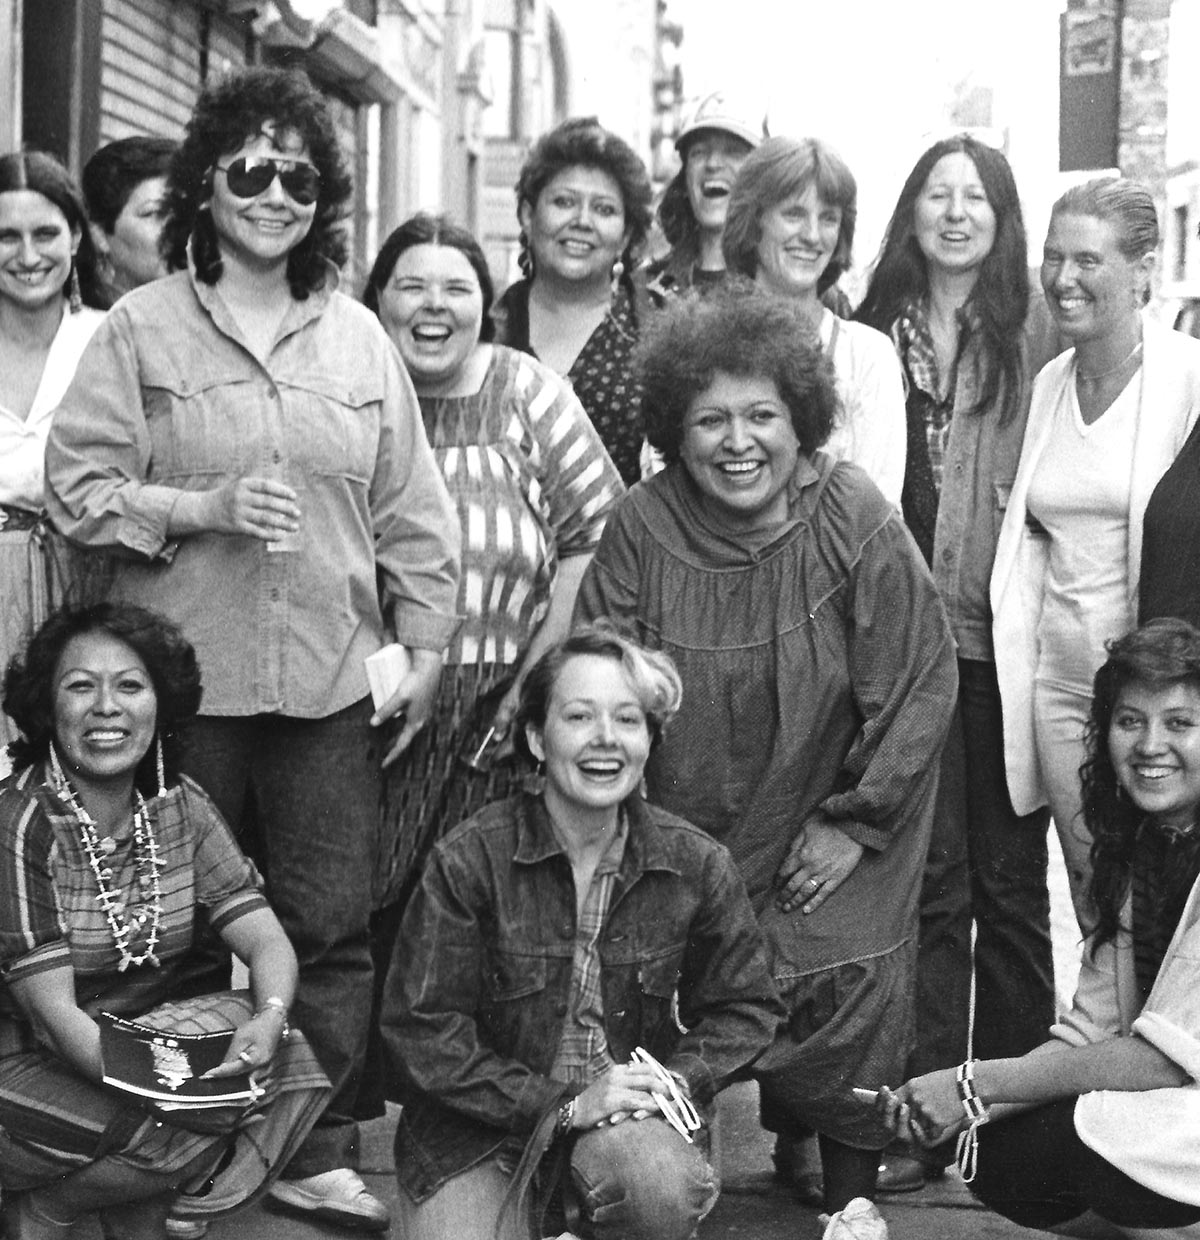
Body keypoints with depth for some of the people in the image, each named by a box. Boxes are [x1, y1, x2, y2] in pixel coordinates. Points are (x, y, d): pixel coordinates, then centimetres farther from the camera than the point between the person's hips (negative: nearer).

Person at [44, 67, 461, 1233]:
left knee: (332, 927, 4)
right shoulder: (140, 328, 1)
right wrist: (205, 506, -15)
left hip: (333, 680, 2)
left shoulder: (357, 335, 9)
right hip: (186, 677, -2)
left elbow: (410, 508, 10)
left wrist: (425, 645, 7)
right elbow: (79, 487, -3)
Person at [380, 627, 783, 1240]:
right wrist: (561, 1104, -17)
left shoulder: (696, 864, -2)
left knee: (665, 1189, -31)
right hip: (478, 1128, -1)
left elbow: (745, 1008, 10)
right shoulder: (468, 861, -12)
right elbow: (423, 1032, -11)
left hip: (627, 1106, 1)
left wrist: (679, 1078, -10)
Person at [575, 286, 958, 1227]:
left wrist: (855, 822, -10)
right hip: (677, 839, 1)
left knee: (850, 991, -4)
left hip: (825, 845, -1)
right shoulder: (642, 526, -9)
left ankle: (853, 1195, 18)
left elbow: (920, 683, -10)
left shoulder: (854, 519, -12)